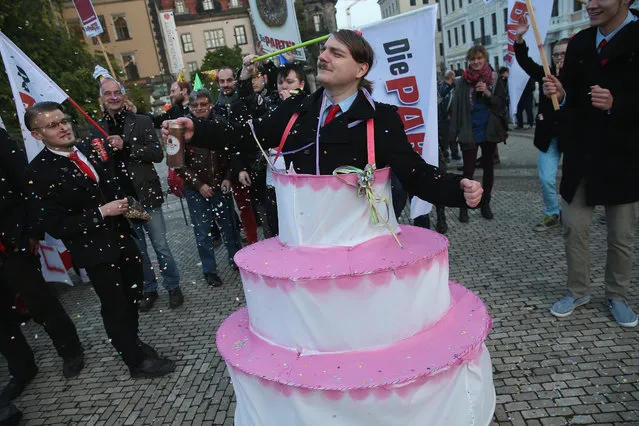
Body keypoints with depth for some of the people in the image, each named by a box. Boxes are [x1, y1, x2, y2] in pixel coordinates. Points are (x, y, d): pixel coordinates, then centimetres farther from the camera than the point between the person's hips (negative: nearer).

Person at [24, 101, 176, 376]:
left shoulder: (90, 152, 4)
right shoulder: (38, 173, -15)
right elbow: (53, 225, -17)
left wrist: (125, 206, 4)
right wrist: (101, 213, -20)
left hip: (122, 237, 6)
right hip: (95, 249, -6)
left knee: (133, 296, 18)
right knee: (115, 307, 7)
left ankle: (131, 343, 42)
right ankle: (138, 361, 26)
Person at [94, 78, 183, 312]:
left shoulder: (142, 122, -1)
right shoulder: (97, 130, 8)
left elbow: (158, 154, -11)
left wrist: (125, 146, -19)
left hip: (146, 195, -3)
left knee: (160, 245, 5)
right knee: (137, 250, 13)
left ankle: (173, 286, 22)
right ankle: (149, 289, 29)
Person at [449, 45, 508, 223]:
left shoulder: (495, 80, 3)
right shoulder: (462, 82, 0)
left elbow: (501, 104, 2)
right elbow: (456, 108, -2)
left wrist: (488, 93, -16)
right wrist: (454, 133, -7)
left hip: (489, 131, 2)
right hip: (469, 133, -2)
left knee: (488, 167, 11)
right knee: (468, 170, -4)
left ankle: (485, 204, 24)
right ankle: (463, 206, 7)